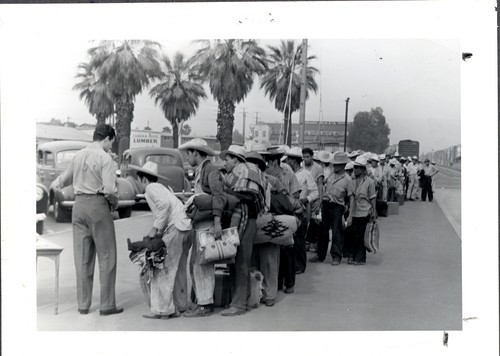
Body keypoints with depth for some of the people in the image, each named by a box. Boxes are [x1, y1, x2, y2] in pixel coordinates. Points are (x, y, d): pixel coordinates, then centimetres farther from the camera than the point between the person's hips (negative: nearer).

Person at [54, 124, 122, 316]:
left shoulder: (78, 155, 10)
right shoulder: (104, 157, -10)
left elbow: (63, 180, 23)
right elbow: (109, 189, -19)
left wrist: (56, 183, 45)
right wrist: (114, 202, 2)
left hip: (79, 204, 6)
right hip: (97, 205, -6)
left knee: (82, 257, 11)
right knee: (107, 256, 2)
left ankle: (83, 304, 16)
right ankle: (107, 305, 4)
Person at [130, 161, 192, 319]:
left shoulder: (151, 188, -2)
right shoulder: (161, 188, 26)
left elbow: (164, 204, -19)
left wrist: (155, 228, -15)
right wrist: (159, 231, 12)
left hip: (176, 228, -10)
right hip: (186, 226, 10)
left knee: (164, 270, -4)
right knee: (179, 269, 15)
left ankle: (162, 309, -2)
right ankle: (180, 305, 20)